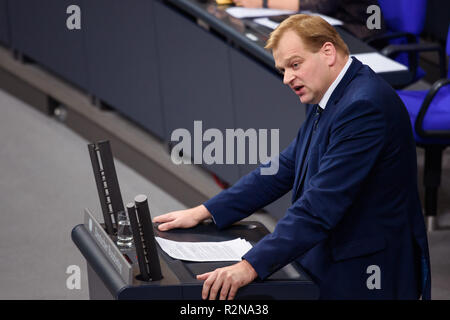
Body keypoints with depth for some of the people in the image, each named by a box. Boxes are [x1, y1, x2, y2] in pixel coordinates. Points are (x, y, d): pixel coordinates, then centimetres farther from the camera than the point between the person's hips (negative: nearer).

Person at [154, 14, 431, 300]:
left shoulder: (364, 106, -22)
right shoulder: (328, 100, 10)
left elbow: (322, 204, -28)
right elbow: (284, 169, 14)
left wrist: (251, 266, -30)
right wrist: (204, 212, 8)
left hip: (364, 278, -9)